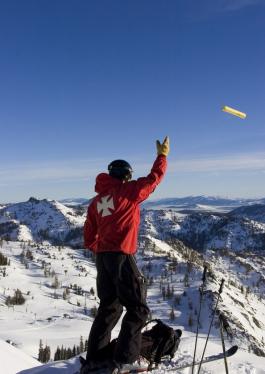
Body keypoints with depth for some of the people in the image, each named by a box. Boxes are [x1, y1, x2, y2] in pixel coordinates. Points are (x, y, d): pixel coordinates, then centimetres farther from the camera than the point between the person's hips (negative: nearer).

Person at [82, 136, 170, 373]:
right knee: (137, 309, 1)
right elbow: (154, 178, 6)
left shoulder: (96, 201, 15)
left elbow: (89, 239, 16)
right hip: (122, 256, -7)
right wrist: (162, 155, 19)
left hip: (102, 258, 8)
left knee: (109, 308, 17)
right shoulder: (127, 190, -4)